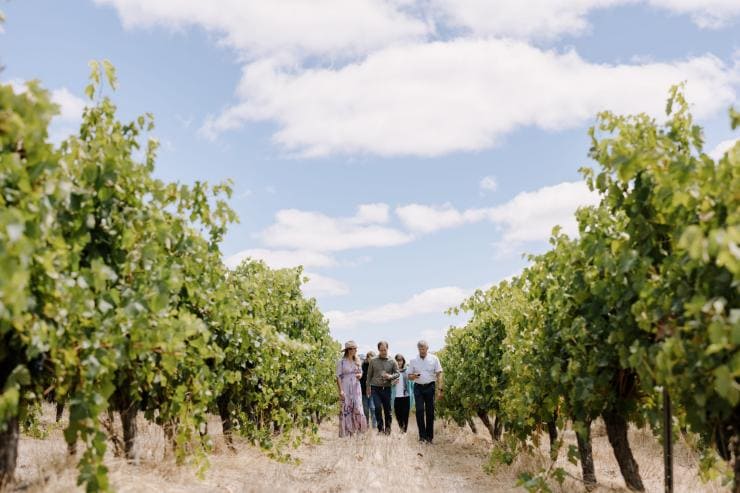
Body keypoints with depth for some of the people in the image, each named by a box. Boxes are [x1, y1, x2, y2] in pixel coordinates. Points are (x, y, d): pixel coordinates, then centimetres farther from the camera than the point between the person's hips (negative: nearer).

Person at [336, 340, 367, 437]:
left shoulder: (357, 361, 10)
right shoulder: (341, 362, -5)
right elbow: (338, 377, -7)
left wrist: (360, 375, -3)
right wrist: (340, 390, -13)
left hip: (356, 388, 4)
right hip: (345, 389, -4)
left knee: (357, 409, -3)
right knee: (346, 410, -2)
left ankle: (356, 431, 3)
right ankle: (345, 433, 4)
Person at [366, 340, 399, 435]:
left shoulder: (392, 361, 3)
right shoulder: (373, 361, 3)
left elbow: (397, 373, 5)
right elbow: (369, 375, 10)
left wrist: (390, 376, -16)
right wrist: (368, 388, 10)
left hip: (387, 388, 1)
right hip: (375, 388, -1)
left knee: (387, 409, 6)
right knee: (378, 407, -11)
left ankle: (387, 427, 22)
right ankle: (380, 428, 1)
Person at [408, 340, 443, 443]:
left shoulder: (434, 359, 2)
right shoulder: (413, 360, 7)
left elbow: (439, 374, 1)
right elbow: (409, 376, 11)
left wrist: (439, 389, -7)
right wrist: (413, 376, -13)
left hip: (430, 387, -1)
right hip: (418, 387, 1)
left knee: (430, 411, 2)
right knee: (419, 411, -6)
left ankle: (429, 436, 11)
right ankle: (422, 435, 1)